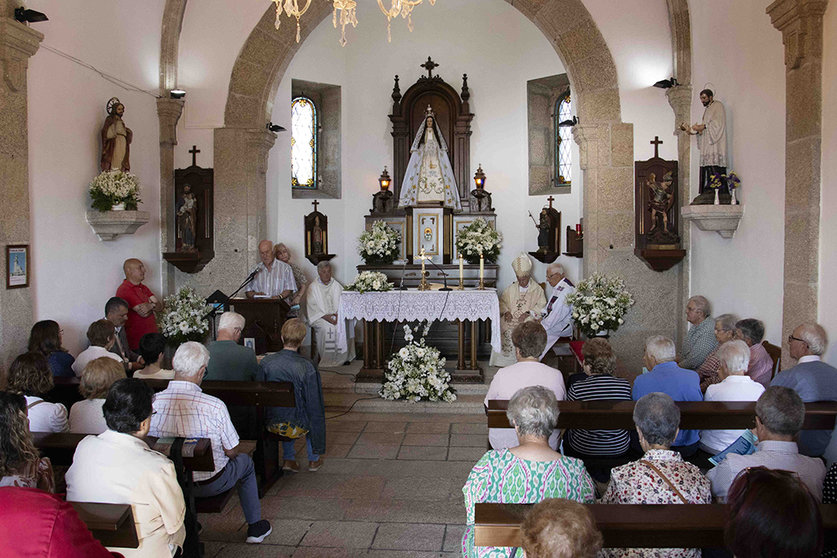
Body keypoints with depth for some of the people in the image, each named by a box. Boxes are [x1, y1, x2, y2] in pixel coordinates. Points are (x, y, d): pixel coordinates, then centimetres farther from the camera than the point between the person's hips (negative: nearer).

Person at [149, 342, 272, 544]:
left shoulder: (153, 403, -17)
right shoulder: (214, 406, -27)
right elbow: (232, 452, -14)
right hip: (209, 483, -4)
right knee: (245, 461, 26)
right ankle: (255, 526, 37)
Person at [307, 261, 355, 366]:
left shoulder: (337, 286, 14)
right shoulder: (313, 287, 5)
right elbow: (313, 306, -3)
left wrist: (339, 314, -13)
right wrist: (325, 316, -17)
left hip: (337, 315, 3)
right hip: (320, 317, -3)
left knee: (346, 325, -25)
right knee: (327, 328, -32)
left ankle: (344, 357, -13)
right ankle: (325, 360, -23)